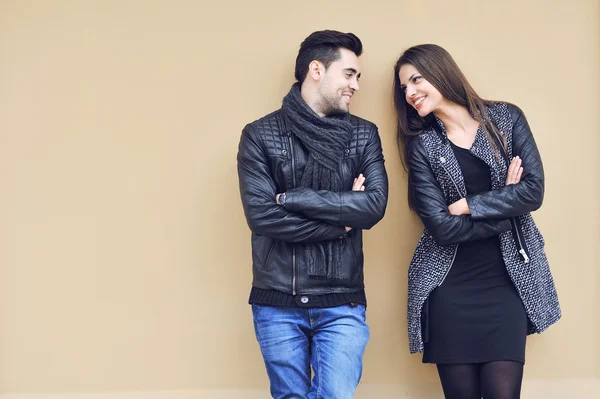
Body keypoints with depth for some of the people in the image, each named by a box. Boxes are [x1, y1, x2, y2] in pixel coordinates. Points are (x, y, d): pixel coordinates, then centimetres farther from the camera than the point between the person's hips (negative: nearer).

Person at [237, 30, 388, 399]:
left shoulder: (364, 135, 6)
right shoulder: (260, 135, -1)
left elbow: (375, 205, -9)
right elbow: (260, 214, -13)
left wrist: (292, 198, -13)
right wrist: (341, 219, -10)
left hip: (342, 303, 1)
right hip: (277, 302, -1)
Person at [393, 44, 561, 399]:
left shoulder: (506, 118, 3)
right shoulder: (422, 144, 2)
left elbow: (533, 191, -8)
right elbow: (441, 226, -9)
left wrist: (466, 205, -11)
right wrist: (505, 205, -9)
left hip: (507, 278, 0)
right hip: (449, 285, 0)